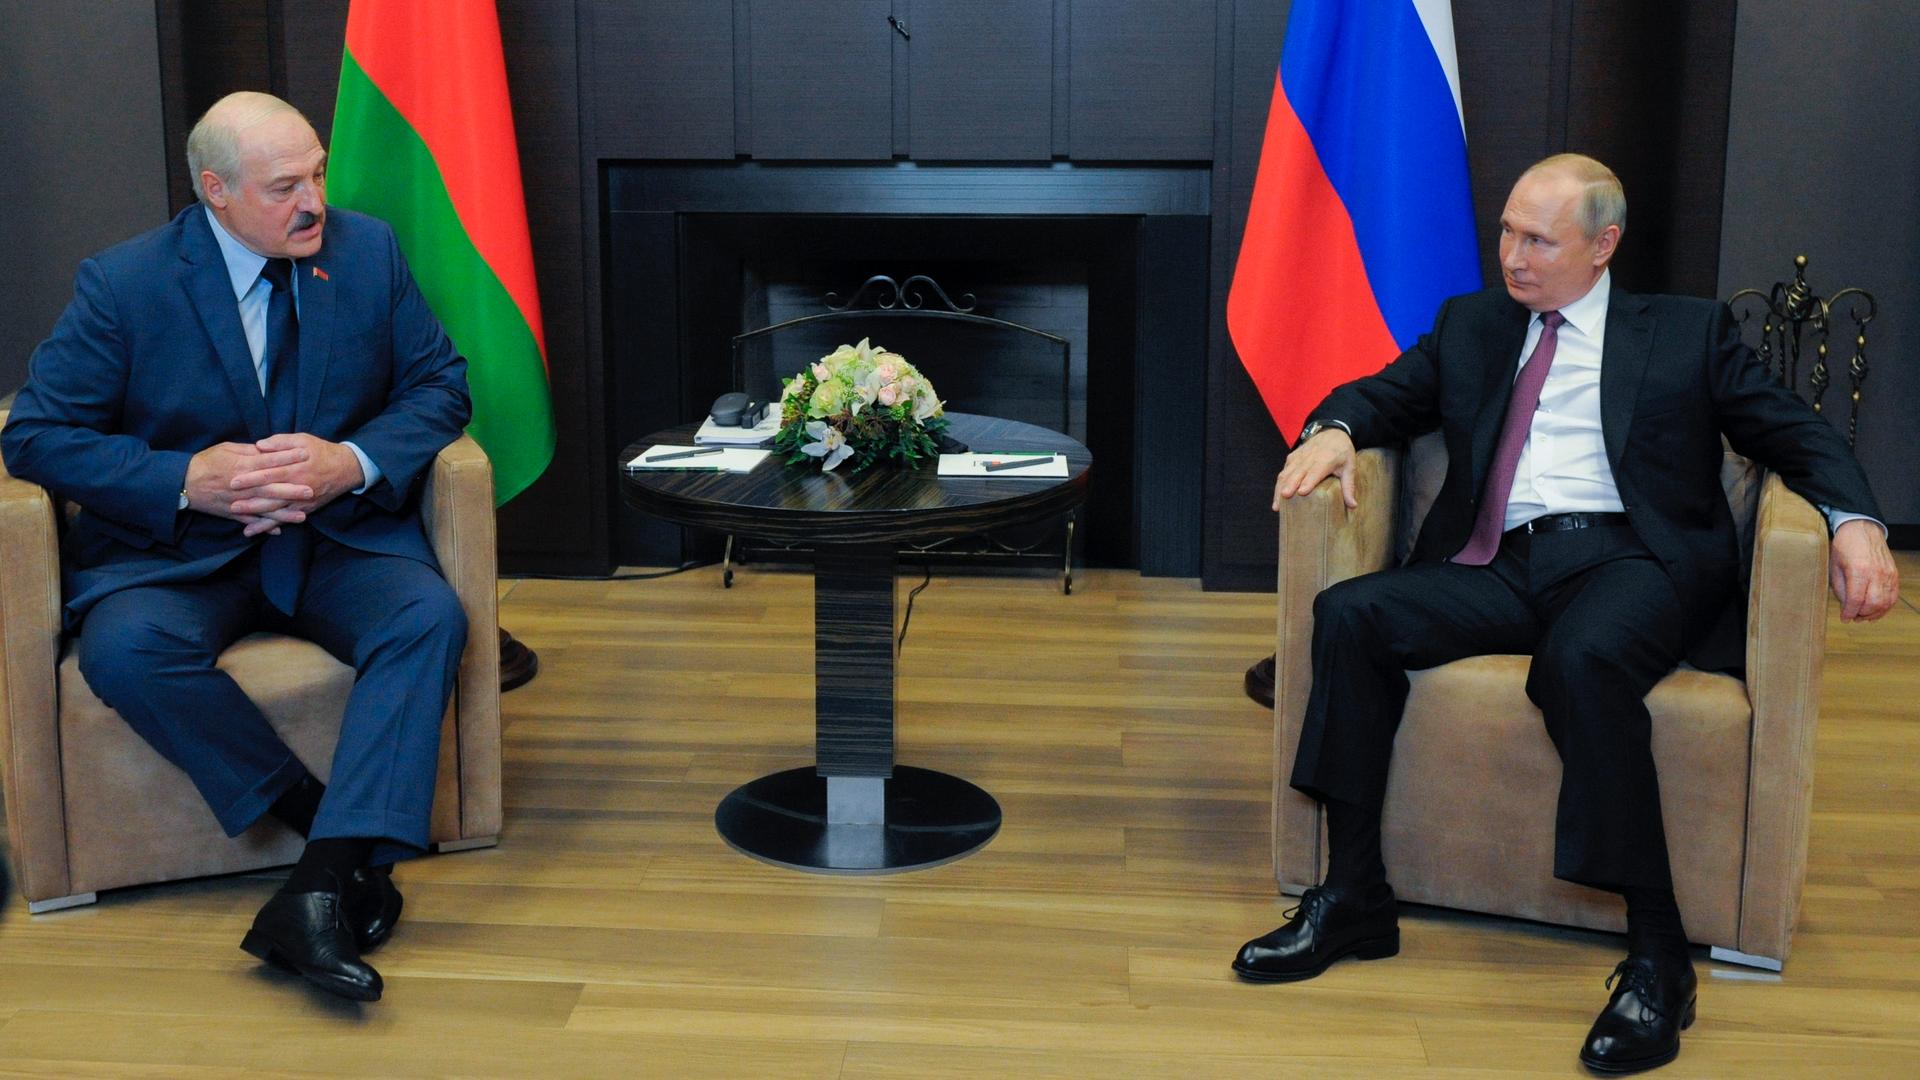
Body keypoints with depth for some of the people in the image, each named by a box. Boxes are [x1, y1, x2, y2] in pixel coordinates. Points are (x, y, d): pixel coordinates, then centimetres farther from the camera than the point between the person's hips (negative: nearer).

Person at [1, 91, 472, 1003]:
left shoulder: (367, 252, 1)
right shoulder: (123, 284, -6)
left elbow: (439, 383, 5)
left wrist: (353, 463, -15)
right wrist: (188, 480, -20)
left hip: (340, 537, 1)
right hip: (176, 549, -1)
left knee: (430, 616, -30)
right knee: (126, 647, -33)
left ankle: (320, 890, -38)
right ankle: (331, 829, -21)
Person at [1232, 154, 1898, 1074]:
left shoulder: (1690, 331, 15)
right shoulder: (1469, 325, 24)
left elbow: (1795, 433, 11)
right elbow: (1384, 395, 21)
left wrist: (1856, 523, -9)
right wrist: (1333, 431, -5)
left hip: (1629, 558, -4)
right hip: (1501, 566, 4)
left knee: (1584, 660, -38)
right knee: (1349, 613, -22)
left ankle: (1657, 957, -28)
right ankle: (1354, 898, -15)